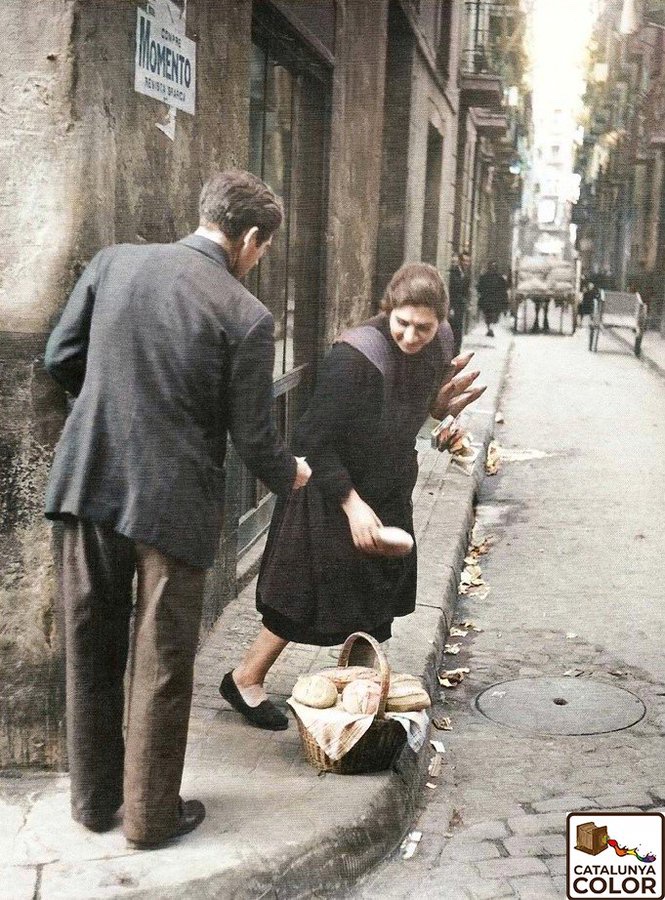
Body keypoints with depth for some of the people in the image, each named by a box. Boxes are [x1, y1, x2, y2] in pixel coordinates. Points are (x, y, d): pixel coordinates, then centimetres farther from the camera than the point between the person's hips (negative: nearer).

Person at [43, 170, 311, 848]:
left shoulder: (112, 262, -1)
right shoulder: (246, 317, -12)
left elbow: (60, 359, 6)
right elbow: (252, 437, -8)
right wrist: (289, 475, 13)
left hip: (88, 484, 4)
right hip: (173, 501, -4)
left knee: (91, 650, 19)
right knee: (161, 665, 12)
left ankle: (94, 797, 34)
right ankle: (151, 814, 26)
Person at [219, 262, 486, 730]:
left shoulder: (438, 345, -7)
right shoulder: (355, 356, -29)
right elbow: (317, 439, -26)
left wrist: (443, 402, -11)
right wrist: (352, 504, -28)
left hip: (389, 491, 7)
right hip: (333, 490, -7)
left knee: (378, 599, 15)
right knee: (313, 593, 0)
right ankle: (245, 679, 17)